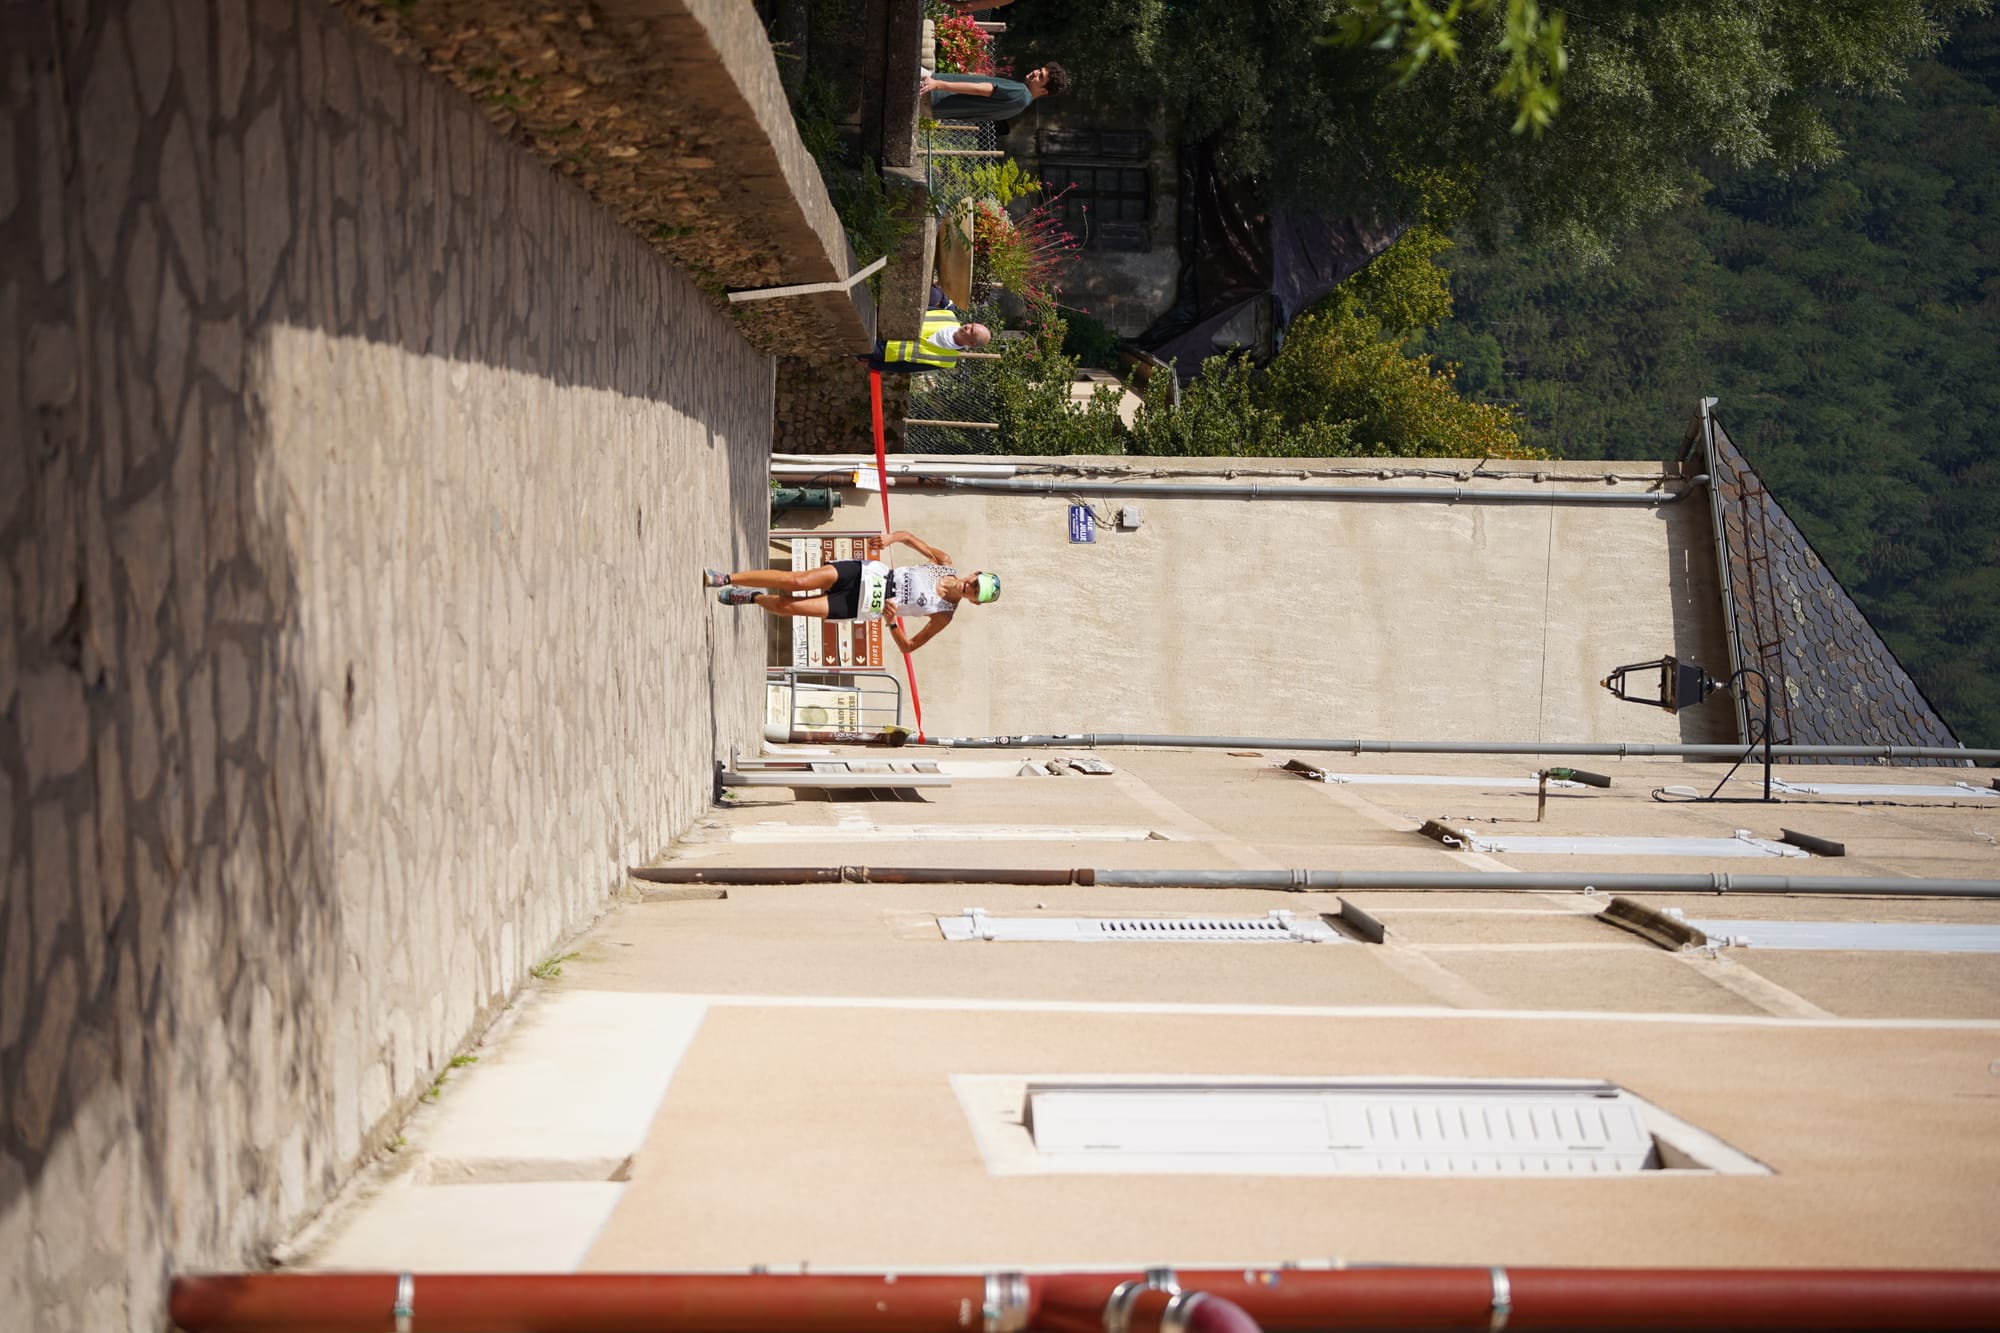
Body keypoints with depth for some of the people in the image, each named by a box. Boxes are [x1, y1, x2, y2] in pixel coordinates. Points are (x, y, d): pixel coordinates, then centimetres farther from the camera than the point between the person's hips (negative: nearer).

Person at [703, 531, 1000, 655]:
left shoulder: (945, 617, -7)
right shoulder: (946, 564, 0)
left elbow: (908, 646, -3)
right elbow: (909, 538, 12)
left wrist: (890, 620, -19)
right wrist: (891, 538, -10)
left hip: (863, 606, -2)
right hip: (865, 573, 2)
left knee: (788, 606, -16)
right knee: (796, 581, -17)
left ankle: (750, 598, 13)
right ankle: (724, 579, -5)